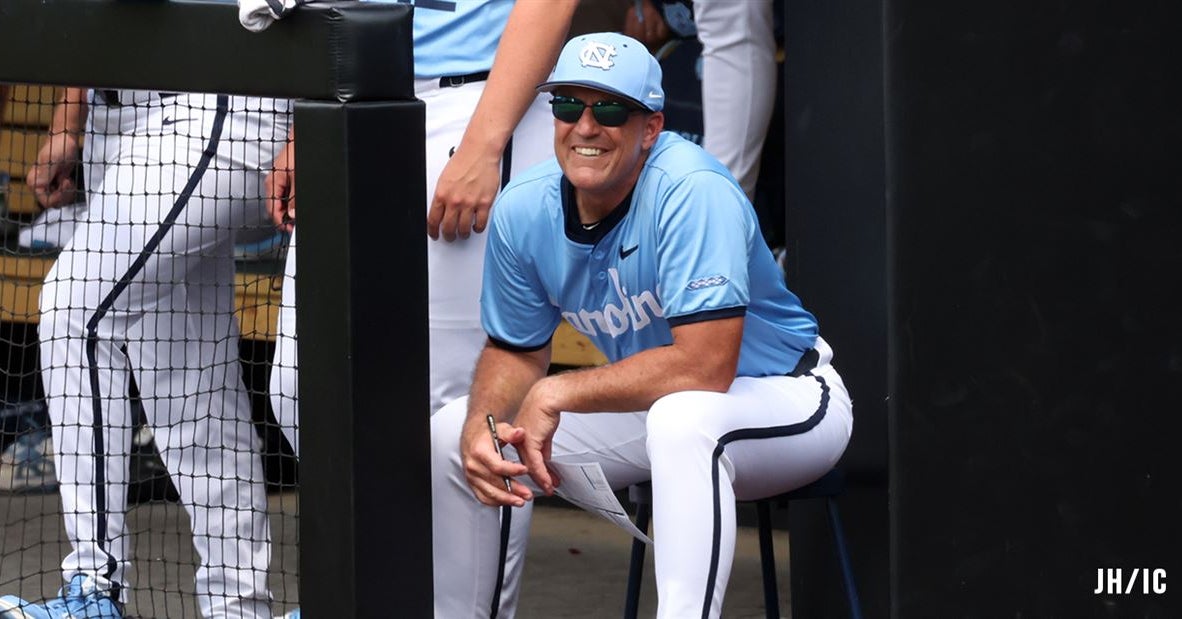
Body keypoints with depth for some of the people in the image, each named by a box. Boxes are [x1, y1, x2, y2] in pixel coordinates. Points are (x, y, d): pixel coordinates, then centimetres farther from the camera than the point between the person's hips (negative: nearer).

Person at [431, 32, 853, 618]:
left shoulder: (693, 189, -29)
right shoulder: (523, 210, -8)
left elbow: (706, 366, -35)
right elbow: (516, 350, 7)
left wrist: (557, 394, -28)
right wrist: (480, 427, -16)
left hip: (786, 399, -7)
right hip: (646, 403, 7)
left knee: (680, 419, -40)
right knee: (451, 434, -2)